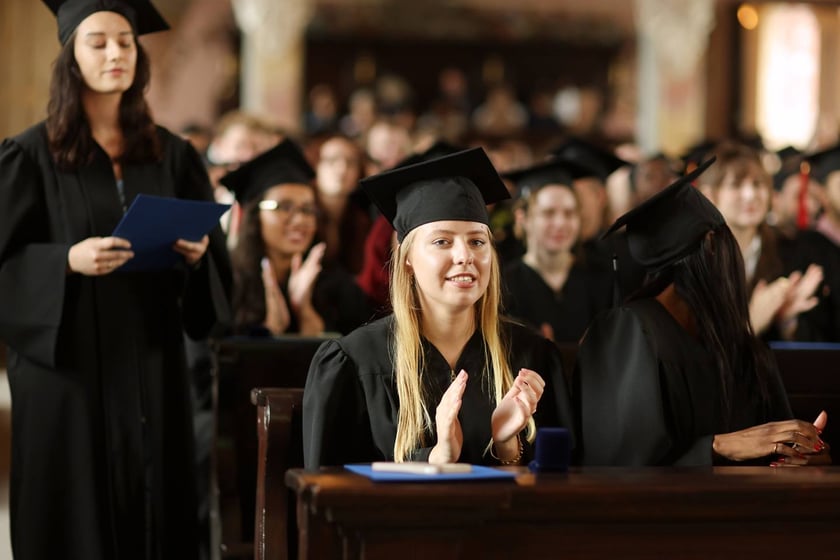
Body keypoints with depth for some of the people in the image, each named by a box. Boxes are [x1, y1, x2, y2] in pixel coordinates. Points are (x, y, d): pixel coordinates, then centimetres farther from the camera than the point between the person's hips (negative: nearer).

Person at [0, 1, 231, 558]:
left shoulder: (172, 156, 9)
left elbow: (214, 256, 11)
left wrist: (198, 253, -11)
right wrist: (68, 261, -22)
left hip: (153, 367, 3)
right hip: (67, 365, -3)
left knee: (157, 512, 5)